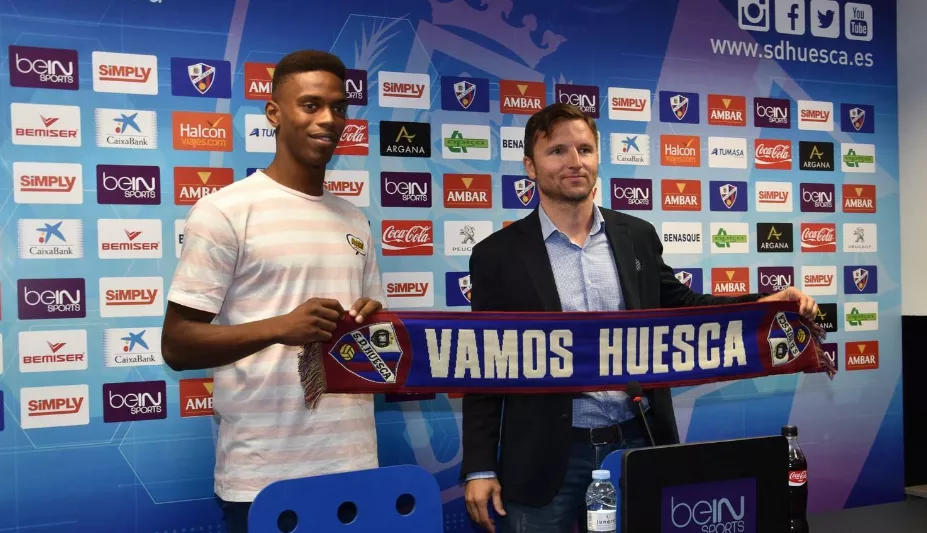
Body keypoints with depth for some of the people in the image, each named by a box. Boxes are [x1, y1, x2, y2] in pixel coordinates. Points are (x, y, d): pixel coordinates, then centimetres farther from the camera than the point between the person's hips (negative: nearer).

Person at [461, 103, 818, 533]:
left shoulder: (638, 236, 5)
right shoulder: (498, 254, -4)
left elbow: (679, 305, 16)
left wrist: (763, 304, -1)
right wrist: (480, 468, -7)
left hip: (639, 441, 3)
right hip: (548, 457, -3)